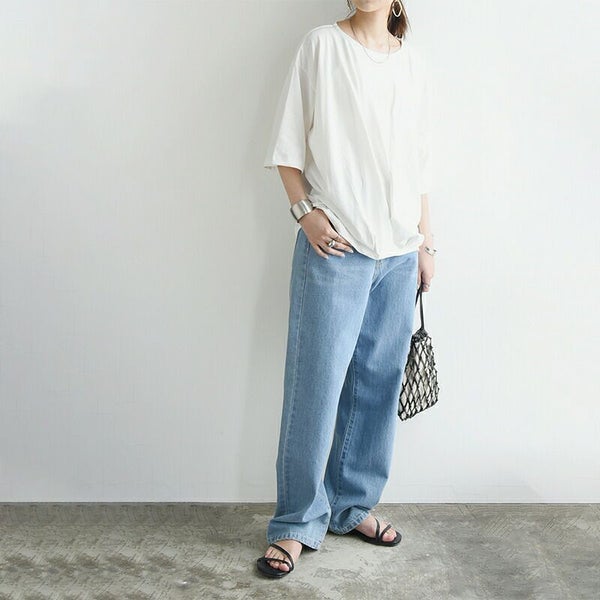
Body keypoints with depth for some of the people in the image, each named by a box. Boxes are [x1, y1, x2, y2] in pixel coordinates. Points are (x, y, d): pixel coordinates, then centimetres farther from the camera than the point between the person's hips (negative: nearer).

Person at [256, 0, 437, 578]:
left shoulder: (412, 62, 14)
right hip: (335, 247, -5)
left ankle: (352, 504, 24)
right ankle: (298, 522, 8)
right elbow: (287, 146, 0)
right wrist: (306, 212, -11)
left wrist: (425, 239, 15)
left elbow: (419, 162, 17)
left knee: (378, 383, 9)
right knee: (316, 384, -4)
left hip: (399, 252, 5)